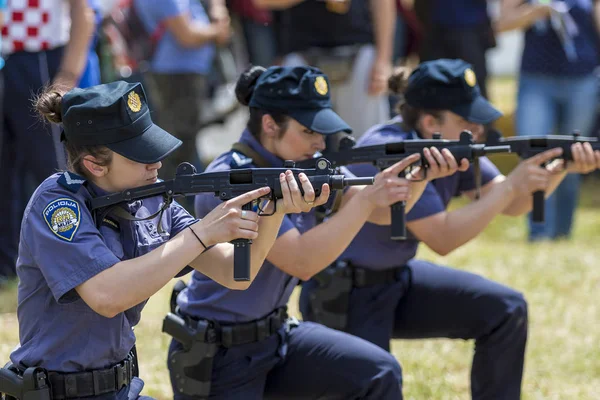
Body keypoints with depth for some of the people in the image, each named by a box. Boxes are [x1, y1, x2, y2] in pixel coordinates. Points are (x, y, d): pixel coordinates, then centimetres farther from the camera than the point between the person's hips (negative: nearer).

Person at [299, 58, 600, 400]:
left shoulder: (452, 143, -3)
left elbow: (512, 204, -2)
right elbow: (443, 238, -30)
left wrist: (560, 168, -19)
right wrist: (511, 185, -29)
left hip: (398, 280, 8)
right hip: (343, 295, -8)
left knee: (506, 311, -2)